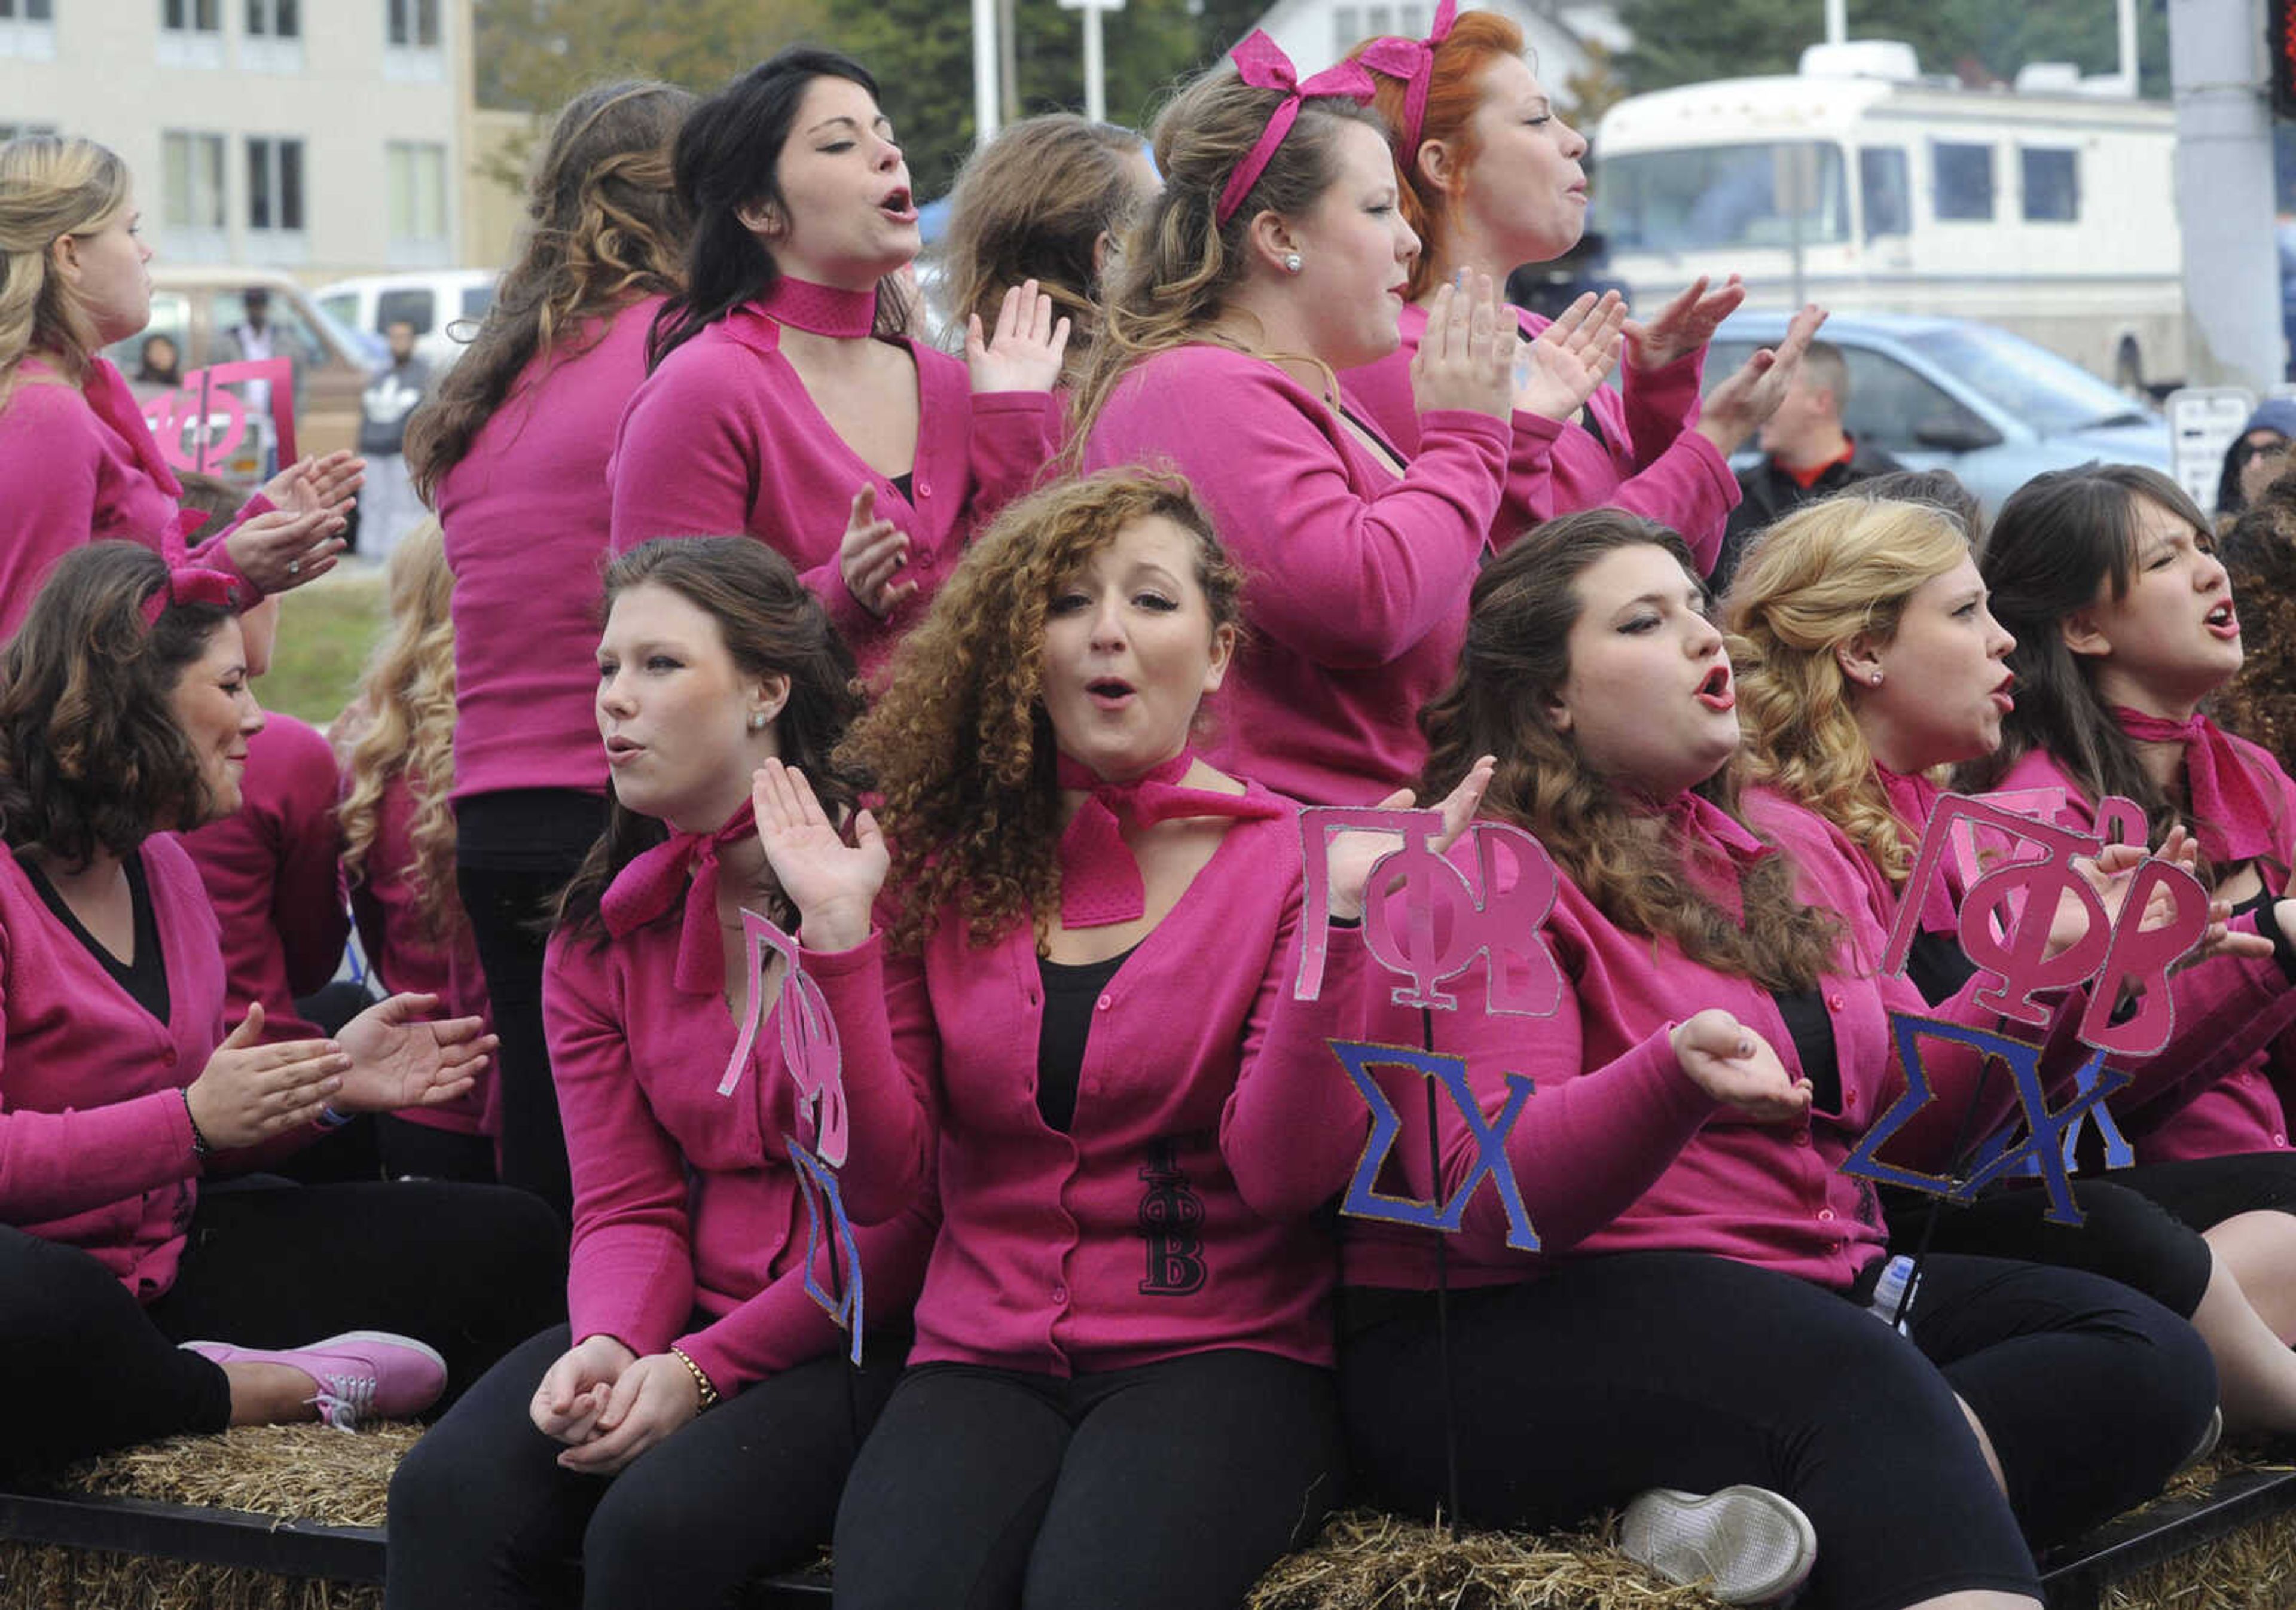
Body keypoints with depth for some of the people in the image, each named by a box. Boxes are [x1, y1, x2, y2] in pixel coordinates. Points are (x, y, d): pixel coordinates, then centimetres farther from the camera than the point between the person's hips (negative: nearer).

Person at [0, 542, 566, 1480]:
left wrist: (325, 1087, 5)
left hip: (167, 1263, 9)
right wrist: (191, 1120, -23)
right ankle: (240, 1395, -15)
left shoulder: (163, 869, 16)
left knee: (506, 1243, 2)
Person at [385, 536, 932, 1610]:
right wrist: (610, 1342, -15)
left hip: (864, 1342, -5)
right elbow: (626, 1207, 8)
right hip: (685, 1321, 5)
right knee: (450, 1493, -22)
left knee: (659, 1520, -32)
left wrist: (704, 1369, -16)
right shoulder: (603, 929, 10)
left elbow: (913, 1218, -11)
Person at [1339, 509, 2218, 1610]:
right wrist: (1674, 1079, -34)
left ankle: (1754, 1509, -32)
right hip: (1521, 1335, -8)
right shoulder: (1483, 880, -6)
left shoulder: (1787, 856, 18)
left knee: (2151, 1359, -14)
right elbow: (1486, 1197, -17)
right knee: (1859, 1381, -36)